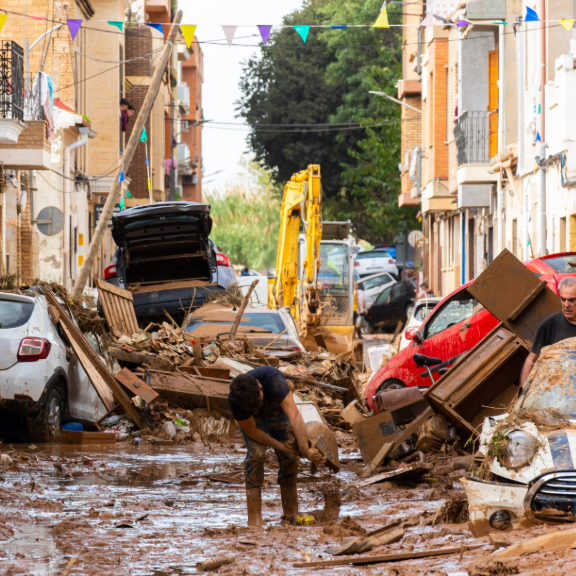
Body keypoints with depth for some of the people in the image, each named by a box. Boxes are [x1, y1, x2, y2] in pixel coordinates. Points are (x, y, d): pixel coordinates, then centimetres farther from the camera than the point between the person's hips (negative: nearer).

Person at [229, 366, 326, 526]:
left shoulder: (273, 379, -45)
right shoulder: (234, 401, -38)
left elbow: (294, 416, -49)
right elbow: (251, 430, -23)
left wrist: (305, 449, -55)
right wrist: (280, 445, -27)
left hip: (278, 412, 1)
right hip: (254, 419, -1)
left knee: (289, 458, -6)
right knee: (256, 454, -22)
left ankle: (290, 514, 7)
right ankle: (254, 518, -20)